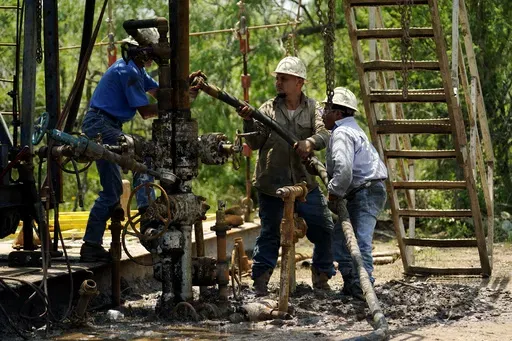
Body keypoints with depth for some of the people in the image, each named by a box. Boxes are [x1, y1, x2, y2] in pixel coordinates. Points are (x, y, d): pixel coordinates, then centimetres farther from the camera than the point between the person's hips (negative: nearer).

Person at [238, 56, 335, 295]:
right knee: (270, 234, 3)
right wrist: (249, 122, -19)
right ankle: (260, 282, 8)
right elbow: (255, 143, -1)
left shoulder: (312, 108, 5)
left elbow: (325, 133, -10)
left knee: (324, 231, 5)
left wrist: (310, 142, -31)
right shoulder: (268, 109, 3)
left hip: (305, 183, 2)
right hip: (271, 185, -1)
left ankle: (321, 278, 22)